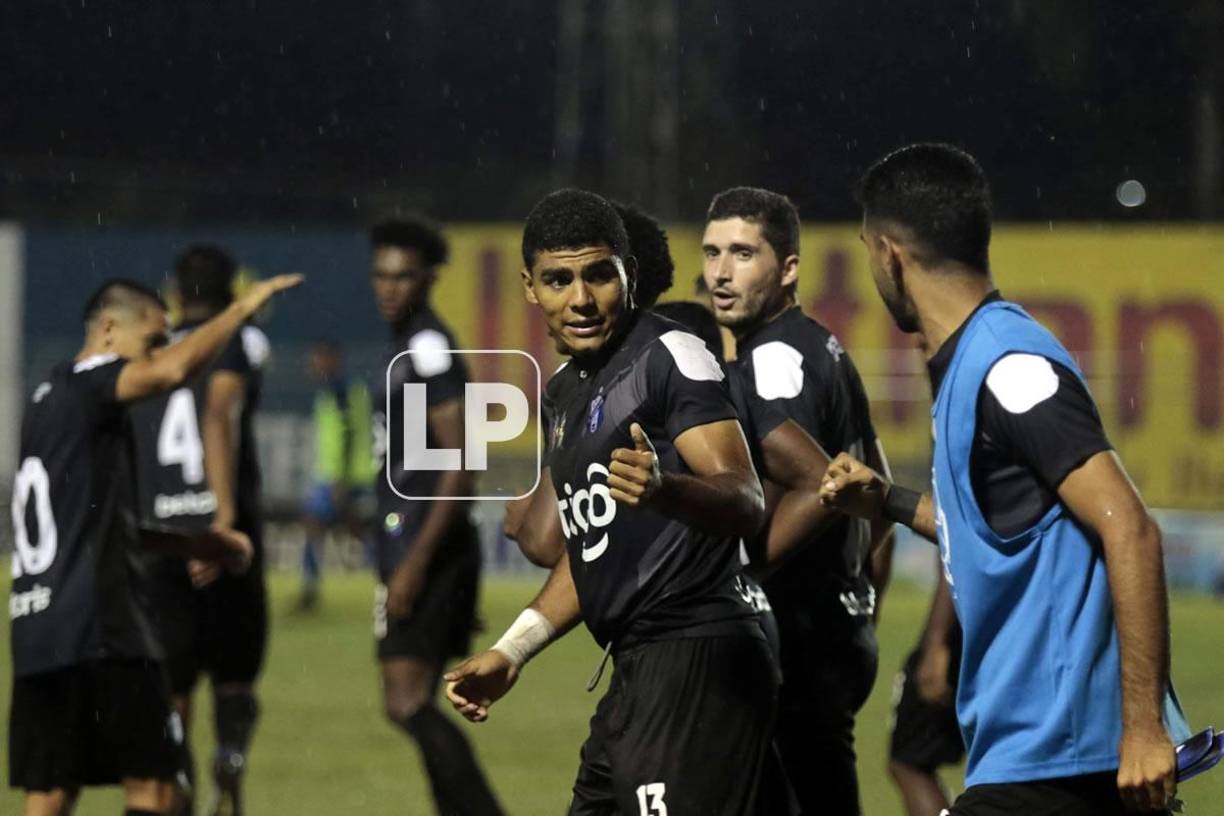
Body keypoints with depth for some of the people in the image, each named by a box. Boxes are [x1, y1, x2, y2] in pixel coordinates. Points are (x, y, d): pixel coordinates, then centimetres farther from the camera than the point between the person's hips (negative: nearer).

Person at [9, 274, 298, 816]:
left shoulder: (50, 399, 22)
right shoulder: (87, 382, -6)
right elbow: (174, 370, -27)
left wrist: (198, 545, 26)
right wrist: (246, 305, -14)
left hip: (36, 629, 9)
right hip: (99, 627, -9)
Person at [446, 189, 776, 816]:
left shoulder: (671, 357, -8)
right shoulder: (566, 393, 19)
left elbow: (746, 503, -22)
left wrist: (663, 489, -41)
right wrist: (511, 651, 25)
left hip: (697, 665, -10)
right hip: (637, 671, 10)